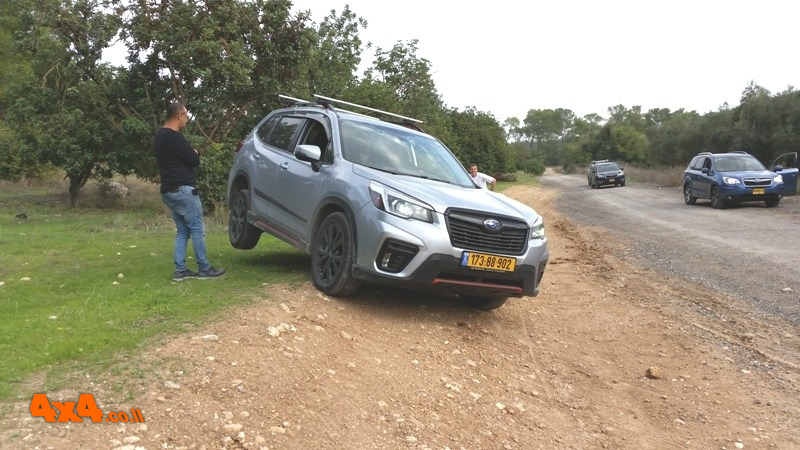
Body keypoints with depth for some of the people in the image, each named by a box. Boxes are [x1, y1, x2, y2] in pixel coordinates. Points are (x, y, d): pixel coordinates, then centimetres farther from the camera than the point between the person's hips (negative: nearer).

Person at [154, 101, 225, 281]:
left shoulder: (160, 136, 16)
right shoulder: (174, 136, -16)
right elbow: (194, 160, -15)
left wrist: (191, 154, 6)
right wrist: (196, 153, 6)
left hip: (168, 191, 10)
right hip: (182, 190, -10)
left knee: (182, 231, 12)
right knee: (197, 229, -3)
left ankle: (180, 270, 10)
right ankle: (204, 269, 2)